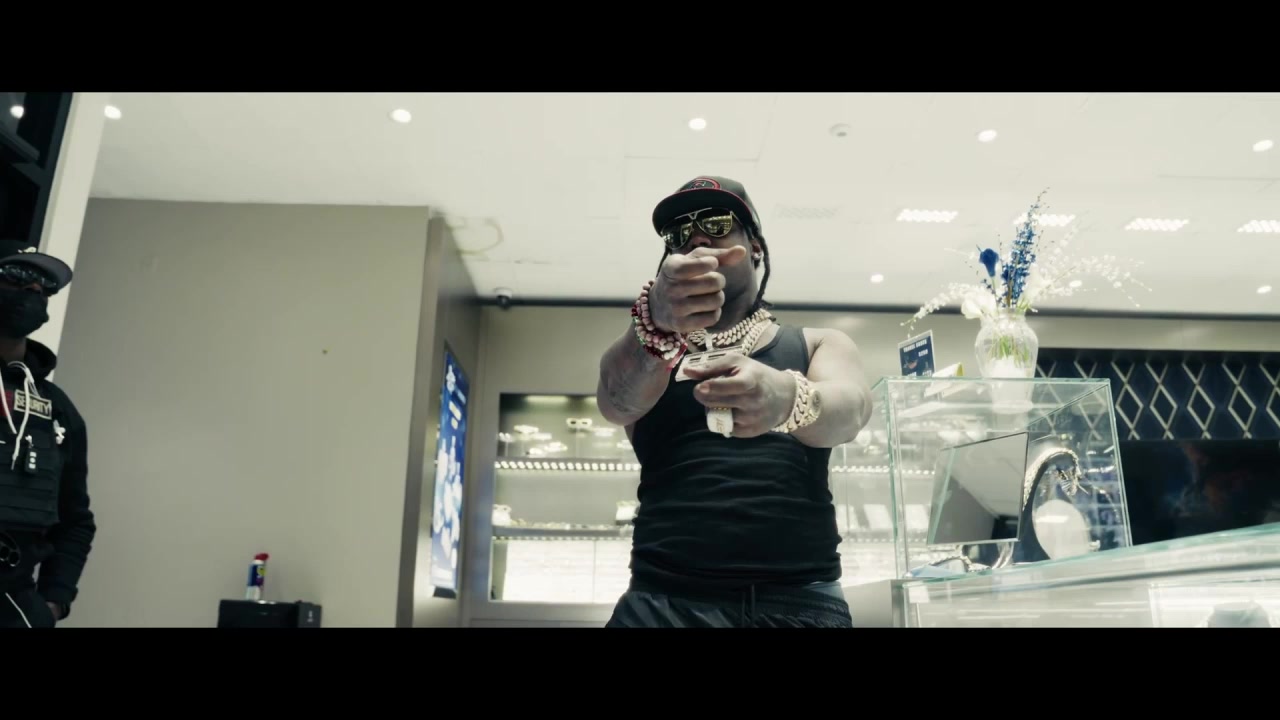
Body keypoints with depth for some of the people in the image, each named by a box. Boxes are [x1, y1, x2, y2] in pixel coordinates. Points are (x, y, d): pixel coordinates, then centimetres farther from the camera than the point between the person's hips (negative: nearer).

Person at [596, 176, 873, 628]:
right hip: (666, 600, 0)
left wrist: (787, 398, -33)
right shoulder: (644, 352, 10)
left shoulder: (821, 345, 11)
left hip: (800, 600, 1)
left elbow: (850, 409, -11)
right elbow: (616, 402, -13)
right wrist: (656, 322, -33)